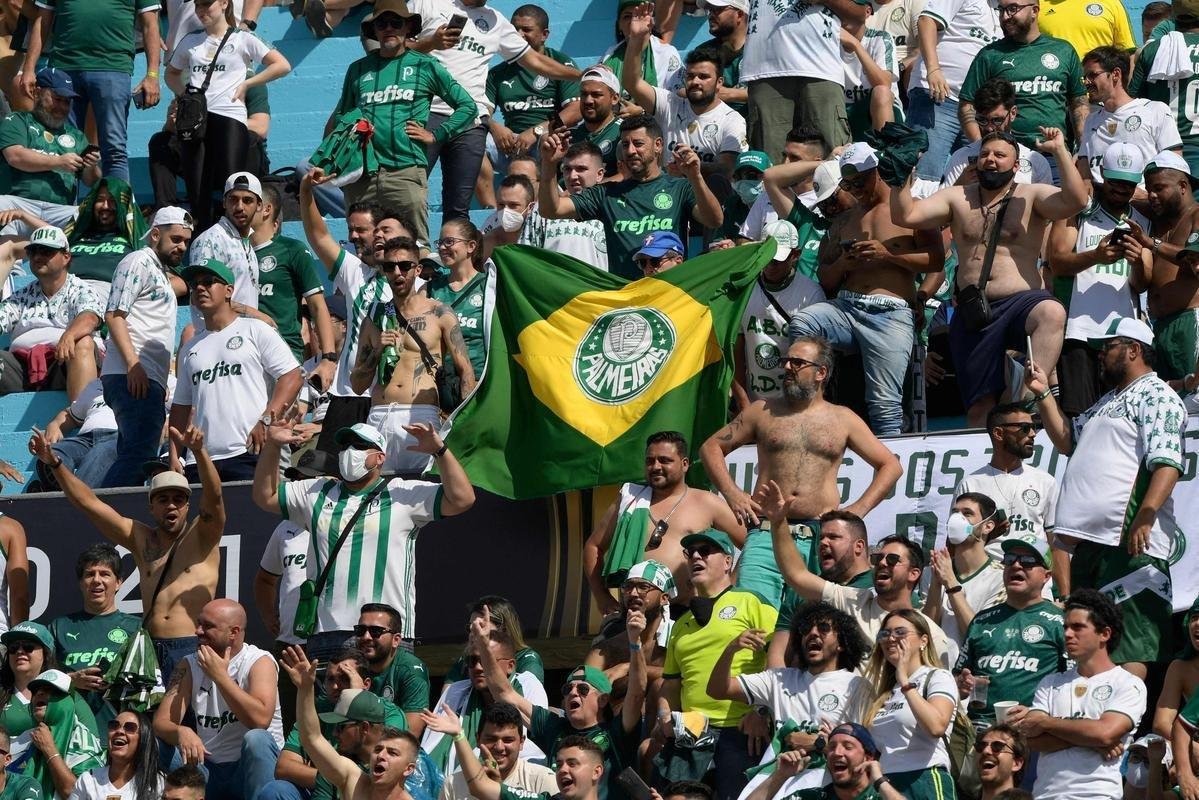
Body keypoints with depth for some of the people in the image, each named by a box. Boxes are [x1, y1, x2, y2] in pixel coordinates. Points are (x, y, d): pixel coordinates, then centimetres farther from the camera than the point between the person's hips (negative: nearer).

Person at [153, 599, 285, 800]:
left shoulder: (260, 662, -9)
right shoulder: (190, 666, 5)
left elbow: (260, 719, -27)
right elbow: (160, 723, -5)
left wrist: (220, 676, -22)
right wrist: (181, 732, -29)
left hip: (254, 768, -3)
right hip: (208, 768, 3)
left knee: (255, 739, -35)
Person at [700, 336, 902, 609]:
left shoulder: (842, 420, 14)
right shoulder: (762, 412, 16)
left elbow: (890, 466, 17)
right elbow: (712, 447, 20)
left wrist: (858, 510, 5)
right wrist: (731, 493, 6)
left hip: (820, 536, 0)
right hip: (765, 533, 0)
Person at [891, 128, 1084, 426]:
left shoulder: (1031, 197, 4)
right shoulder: (958, 198, 14)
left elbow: (1076, 201, -13)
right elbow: (905, 215, 6)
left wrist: (1060, 151, -16)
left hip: (1022, 301, -4)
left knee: (1052, 313, -40)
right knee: (979, 405, 2)